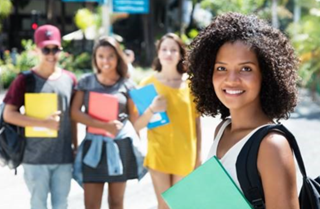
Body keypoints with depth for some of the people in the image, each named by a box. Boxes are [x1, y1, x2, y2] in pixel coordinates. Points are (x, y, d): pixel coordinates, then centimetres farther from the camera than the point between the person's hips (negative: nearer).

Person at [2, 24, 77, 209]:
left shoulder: (69, 79, 5)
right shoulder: (25, 80, -6)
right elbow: (8, 115, -10)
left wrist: (76, 149, 12)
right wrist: (44, 123, -18)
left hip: (64, 157, 3)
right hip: (35, 157, -3)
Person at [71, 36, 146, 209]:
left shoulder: (126, 85, 3)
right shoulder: (86, 82, 3)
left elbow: (133, 116, 11)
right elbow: (75, 113, -5)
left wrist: (134, 143, 10)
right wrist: (104, 125, -16)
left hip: (120, 145, 0)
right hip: (94, 145, 0)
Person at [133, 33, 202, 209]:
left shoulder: (190, 83, 0)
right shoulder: (149, 83, -1)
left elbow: (196, 121, 6)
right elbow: (137, 125, -4)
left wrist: (199, 153, 5)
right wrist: (151, 110, -22)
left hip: (184, 155, 1)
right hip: (159, 153, 0)